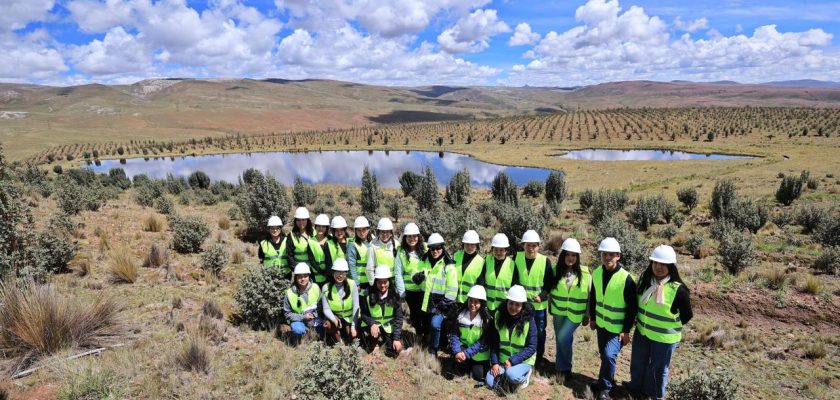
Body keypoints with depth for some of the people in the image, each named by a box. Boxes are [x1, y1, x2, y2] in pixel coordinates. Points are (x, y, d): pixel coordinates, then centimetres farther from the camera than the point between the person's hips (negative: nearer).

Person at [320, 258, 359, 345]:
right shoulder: (326, 288, -9)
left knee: (351, 336, -21)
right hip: (335, 317, 1)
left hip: (350, 318, 0)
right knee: (327, 324, -29)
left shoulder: (352, 284, -11)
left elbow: (356, 307, -12)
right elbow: (326, 309, -11)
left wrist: (353, 326, -18)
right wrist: (335, 320, -31)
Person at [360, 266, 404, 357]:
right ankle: (373, 346, 1)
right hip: (374, 325, -1)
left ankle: (385, 340, 21)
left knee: (394, 352, -12)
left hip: (389, 327, 1)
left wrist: (397, 338, -18)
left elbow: (399, 318, -10)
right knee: (370, 334, -34)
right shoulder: (369, 296, -13)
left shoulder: (394, 296, -12)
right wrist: (372, 324, -24)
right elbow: (363, 314, -4)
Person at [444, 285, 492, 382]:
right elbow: (454, 335, -9)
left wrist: (467, 353, -25)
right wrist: (457, 352, -24)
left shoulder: (487, 319, -14)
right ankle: (468, 365, 11)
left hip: (479, 352, 0)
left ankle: (473, 365, 31)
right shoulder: (459, 313, -10)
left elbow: (482, 342, -15)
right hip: (462, 347, 0)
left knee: (479, 377, -2)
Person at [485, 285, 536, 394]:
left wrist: (512, 360, -21)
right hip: (503, 360, 3)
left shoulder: (529, 321, -15)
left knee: (511, 375, -32)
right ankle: (506, 376, 11)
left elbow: (532, 347, -14)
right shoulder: (499, 316, -6)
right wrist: (494, 362, -11)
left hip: (523, 360, -3)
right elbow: (494, 342, 0)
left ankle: (525, 375, 0)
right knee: (490, 381, -16)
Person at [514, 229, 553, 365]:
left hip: (539, 304, -1)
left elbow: (550, 283, -6)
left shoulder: (545, 261, -13)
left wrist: (542, 296, -19)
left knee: (539, 332, 14)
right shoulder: (517, 258, -8)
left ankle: (539, 357, 33)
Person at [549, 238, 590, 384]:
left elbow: (590, 295, -2)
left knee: (563, 338, -13)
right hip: (559, 312, 3)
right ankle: (562, 367, 30)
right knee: (560, 339, 11)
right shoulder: (556, 270, -3)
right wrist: (550, 307, 14)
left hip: (575, 313, -3)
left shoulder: (585, 273, -9)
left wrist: (587, 315, 1)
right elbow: (550, 290, 9)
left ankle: (563, 368, 8)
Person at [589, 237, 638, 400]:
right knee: (604, 354, 16)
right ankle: (606, 381, 36)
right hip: (601, 324, 5)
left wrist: (626, 330, -14)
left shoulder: (626, 278, -20)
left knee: (609, 355, -12)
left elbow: (632, 307, -14)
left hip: (617, 327, -5)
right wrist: (592, 318, 12)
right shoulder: (596, 273, -4)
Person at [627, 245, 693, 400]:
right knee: (637, 364, 23)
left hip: (664, 338, -5)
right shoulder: (645, 281, -5)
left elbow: (687, 315, -9)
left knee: (658, 369, 16)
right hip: (641, 332, 5)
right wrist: (639, 322, 12)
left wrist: (672, 327, -2)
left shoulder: (678, 289, -23)